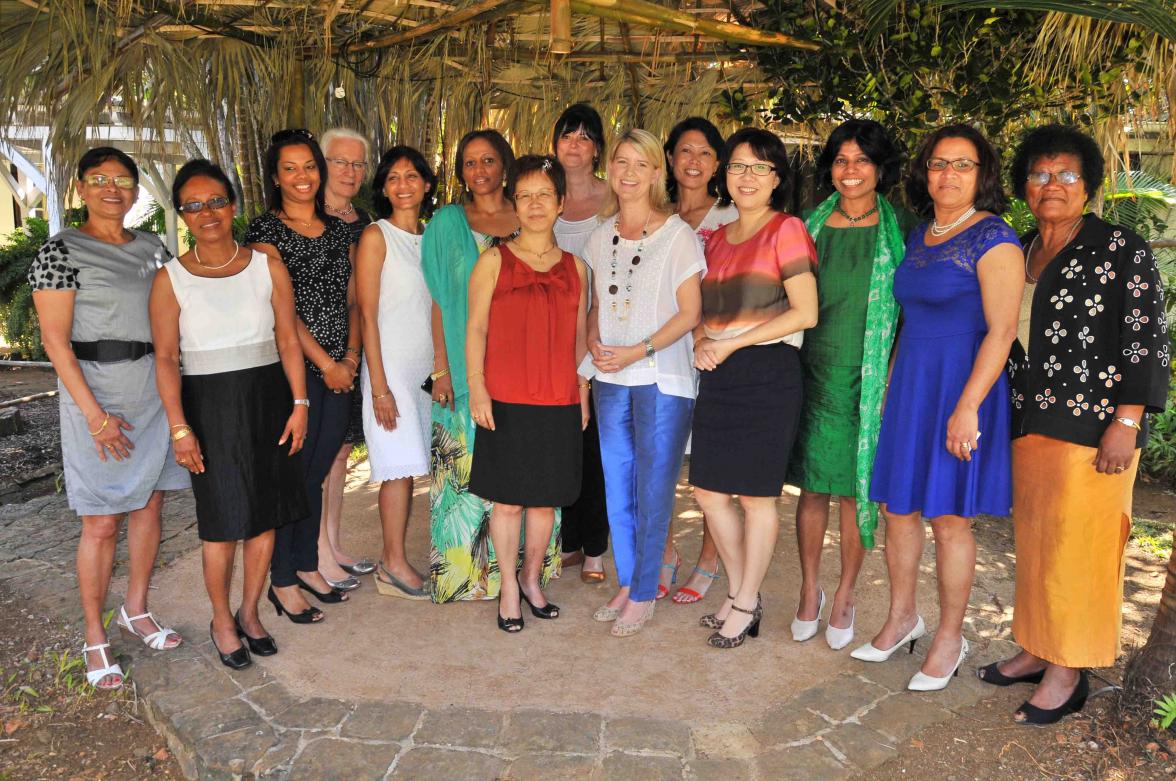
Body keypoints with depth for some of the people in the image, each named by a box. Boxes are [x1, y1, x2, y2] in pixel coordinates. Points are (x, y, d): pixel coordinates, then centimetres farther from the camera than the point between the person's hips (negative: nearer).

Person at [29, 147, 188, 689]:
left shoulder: (152, 249, 10)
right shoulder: (61, 251, -6)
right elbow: (55, 340, -11)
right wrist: (95, 414, -16)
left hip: (155, 390, 6)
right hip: (96, 393, -5)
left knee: (150, 503, 12)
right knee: (102, 522, 0)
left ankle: (136, 610, 30)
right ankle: (95, 639, 14)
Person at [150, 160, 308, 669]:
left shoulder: (266, 266, 2)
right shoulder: (170, 279, -2)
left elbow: (288, 339, 3)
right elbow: (166, 357, -5)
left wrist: (298, 403, -3)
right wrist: (179, 427, -13)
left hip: (268, 400, 2)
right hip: (209, 405, -2)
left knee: (266, 512, 9)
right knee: (222, 520, 2)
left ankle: (249, 613, 28)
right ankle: (222, 621, 23)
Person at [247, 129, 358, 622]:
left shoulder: (338, 230, 13)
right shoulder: (264, 230, -5)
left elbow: (351, 299, 12)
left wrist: (351, 357, -2)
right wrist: (326, 364, -13)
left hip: (338, 373, 5)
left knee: (316, 474, 14)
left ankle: (307, 567, 27)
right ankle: (283, 582, 14)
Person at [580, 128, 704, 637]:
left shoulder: (677, 235, -6)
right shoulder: (600, 236, 10)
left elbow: (690, 312, -8)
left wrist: (638, 351, -18)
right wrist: (594, 341, -3)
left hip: (661, 379, -5)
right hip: (610, 379, 5)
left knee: (652, 490, 1)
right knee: (617, 486, 12)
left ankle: (644, 594, 15)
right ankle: (625, 583, 26)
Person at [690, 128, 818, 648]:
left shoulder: (787, 230, -4)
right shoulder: (717, 238, 15)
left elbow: (805, 312, -12)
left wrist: (731, 343, -14)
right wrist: (702, 340, 1)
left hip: (767, 372, -7)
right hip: (718, 376, 7)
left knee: (756, 494, 2)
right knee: (709, 490, 8)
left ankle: (745, 605, 18)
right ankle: (740, 592, 26)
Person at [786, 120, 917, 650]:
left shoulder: (900, 227, 2)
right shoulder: (813, 224, 8)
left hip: (871, 378, -2)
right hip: (816, 373, 2)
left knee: (856, 486, 4)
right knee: (813, 485, 6)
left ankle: (844, 596, 21)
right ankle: (810, 591, 23)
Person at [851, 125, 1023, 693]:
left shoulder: (993, 238, -10)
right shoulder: (918, 237, 12)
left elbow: (1002, 330, -16)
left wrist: (967, 406, -21)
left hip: (961, 388, -7)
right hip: (908, 385, 7)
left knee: (949, 517, 2)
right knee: (897, 507, 11)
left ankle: (950, 639, 19)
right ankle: (902, 618, 29)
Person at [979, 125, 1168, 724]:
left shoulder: (1122, 250, -6)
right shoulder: (1019, 252, 12)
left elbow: (1148, 342, -9)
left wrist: (1126, 423, -16)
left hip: (1092, 424, -6)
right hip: (1028, 422, 6)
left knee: (1076, 543, 0)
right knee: (1034, 538, 13)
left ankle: (1068, 674, 13)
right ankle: (1038, 650, 27)